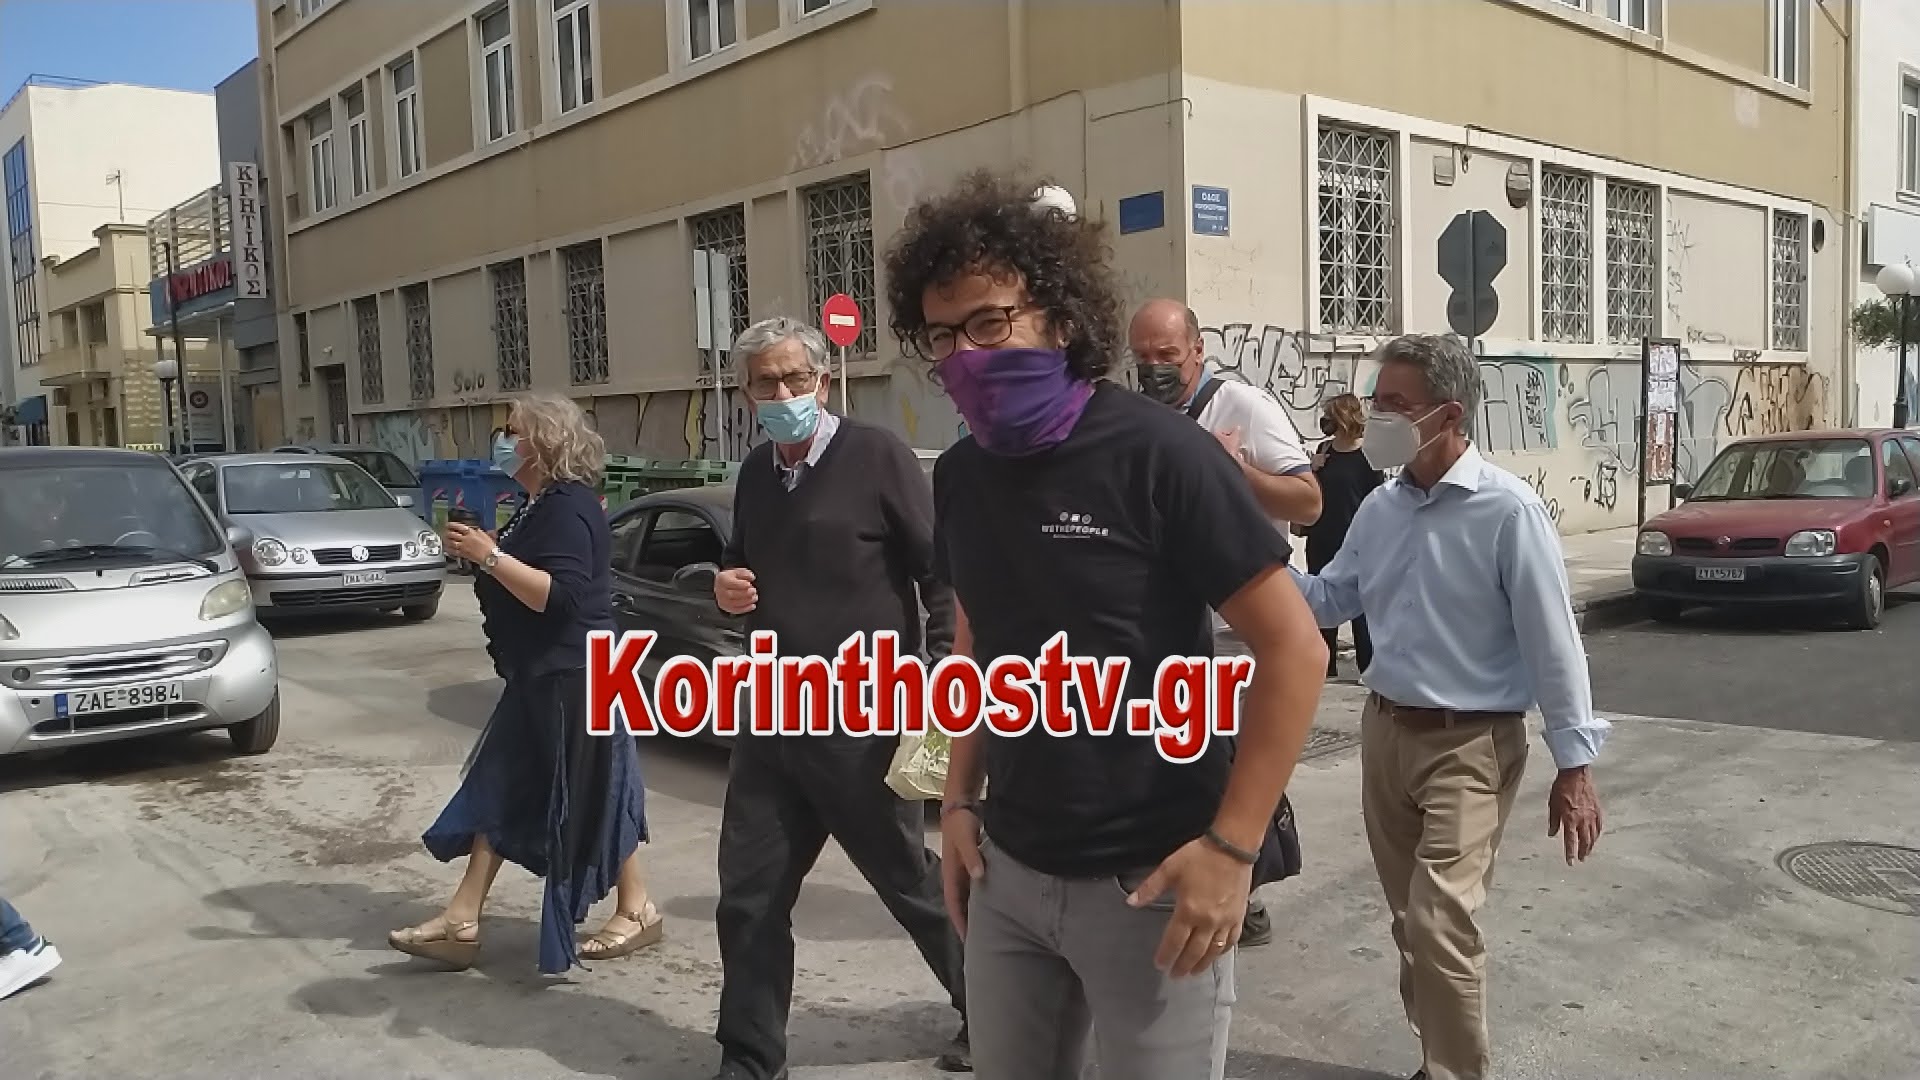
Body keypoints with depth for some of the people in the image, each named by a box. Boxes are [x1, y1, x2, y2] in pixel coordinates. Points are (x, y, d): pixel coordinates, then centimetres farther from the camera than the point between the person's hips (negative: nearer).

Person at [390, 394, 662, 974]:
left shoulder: (569, 508, -17)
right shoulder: (540, 507, 15)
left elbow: (560, 595, -28)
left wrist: (489, 555, -27)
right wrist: (480, 545, 8)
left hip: (572, 679, -11)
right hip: (537, 678, 11)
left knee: (588, 795, 0)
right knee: (499, 791, 9)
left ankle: (637, 910, 15)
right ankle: (462, 921, 14)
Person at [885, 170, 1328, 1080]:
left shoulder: (1156, 453, -16)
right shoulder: (959, 475, 3)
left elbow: (1295, 647, -15)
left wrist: (1231, 845, -18)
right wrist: (959, 800, 7)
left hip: (1149, 880, -5)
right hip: (1008, 871, 6)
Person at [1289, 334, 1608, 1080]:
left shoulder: (1508, 510, -15)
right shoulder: (1380, 507, 4)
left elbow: (1553, 643, -13)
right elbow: (1328, 600, 11)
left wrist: (1575, 765, -12)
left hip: (1468, 745, -6)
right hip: (1385, 730, 7)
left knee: (1440, 925, -13)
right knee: (1411, 920, 17)